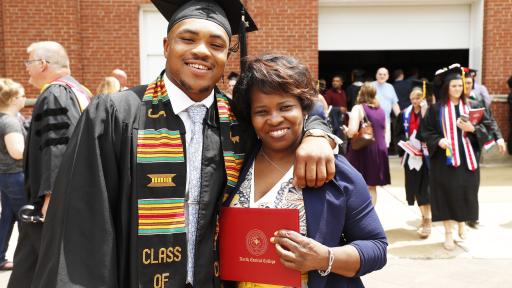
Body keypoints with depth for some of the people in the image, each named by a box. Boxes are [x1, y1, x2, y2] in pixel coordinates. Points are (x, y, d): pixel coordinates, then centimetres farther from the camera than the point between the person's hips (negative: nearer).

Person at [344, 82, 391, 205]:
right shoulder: (381, 110, 11)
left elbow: (352, 132, -21)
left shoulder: (358, 108, -10)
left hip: (363, 151, -6)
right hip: (379, 150, 6)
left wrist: (346, 130, -1)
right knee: (372, 187, 14)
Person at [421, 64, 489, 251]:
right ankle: (448, 234, 8)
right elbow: (426, 131, -2)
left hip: (467, 159, 3)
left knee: (465, 193, 8)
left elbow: (483, 131, 5)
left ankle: (462, 225, 32)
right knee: (448, 195, -2)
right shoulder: (436, 109, -3)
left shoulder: (469, 107, 7)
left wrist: (471, 129, -15)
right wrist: (438, 141, -19)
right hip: (445, 159, -3)